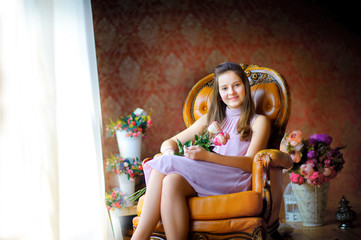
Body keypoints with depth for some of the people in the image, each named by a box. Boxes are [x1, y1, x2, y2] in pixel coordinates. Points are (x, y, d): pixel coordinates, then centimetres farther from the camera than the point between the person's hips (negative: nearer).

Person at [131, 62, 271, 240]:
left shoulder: (258, 121, 15)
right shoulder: (210, 119, 28)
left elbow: (250, 163, -2)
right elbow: (170, 142, 25)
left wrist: (207, 156, -18)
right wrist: (170, 151, -3)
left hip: (234, 181, -4)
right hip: (205, 176, 4)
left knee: (164, 165, -29)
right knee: (171, 180, -34)